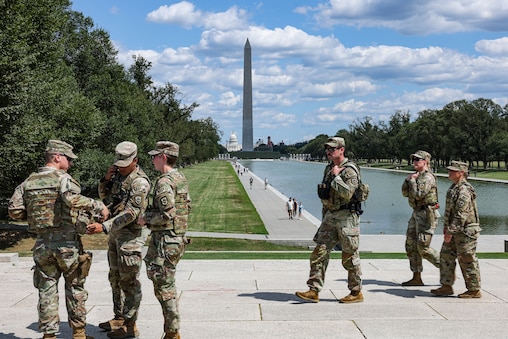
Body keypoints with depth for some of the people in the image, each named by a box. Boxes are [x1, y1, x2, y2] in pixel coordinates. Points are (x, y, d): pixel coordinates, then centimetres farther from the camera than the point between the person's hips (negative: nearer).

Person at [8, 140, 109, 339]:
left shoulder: (28, 183, 8)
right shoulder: (62, 178, -9)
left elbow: (15, 211, 6)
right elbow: (72, 198, -29)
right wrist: (98, 207, -21)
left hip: (42, 243, 4)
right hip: (67, 242, -4)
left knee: (47, 290, 10)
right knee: (75, 288, 10)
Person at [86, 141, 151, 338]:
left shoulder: (139, 182, -18)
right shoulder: (118, 174, 10)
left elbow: (131, 213, -25)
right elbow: (104, 196, 19)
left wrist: (104, 227, -31)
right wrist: (106, 179, -2)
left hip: (131, 234, -9)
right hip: (115, 233, 9)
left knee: (129, 280, -5)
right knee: (115, 278, 16)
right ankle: (119, 318, 28)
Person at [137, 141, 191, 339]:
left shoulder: (164, 182, -18)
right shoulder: (181, 178, 12)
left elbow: (167, 214, -25)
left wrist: (146, 218, -8)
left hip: (165, 241, -10)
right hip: (179, 238, 10)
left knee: (163, 287, -2)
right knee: (168, 285, 17)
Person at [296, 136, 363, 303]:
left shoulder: (350, 170, -12)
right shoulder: (329, 168, 14)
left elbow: (347, 193, -27)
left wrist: (336, 176, -19)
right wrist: (324, 219, 21)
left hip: (346, 217, -8)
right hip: (330, 216, 8)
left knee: (350, 257, 1)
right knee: (319, 253, 2)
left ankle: (356, 293, 13)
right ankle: (314, 291, 4)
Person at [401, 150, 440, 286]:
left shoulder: (428, 177, -14)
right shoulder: (416, 175, 16)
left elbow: (418, 195, -24)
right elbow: (405, 193, 14)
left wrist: (412, 180, -13)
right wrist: (408, 179, 0)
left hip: (426, 214, -10)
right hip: (416, 214, 10)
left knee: (423, 248, -9)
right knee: (411, 245, 7)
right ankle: (416, 278, 12)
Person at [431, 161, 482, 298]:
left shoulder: (464, 190, -21)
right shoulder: (454, 187, 13)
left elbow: (461, 214, -25)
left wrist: (451, 231, -24)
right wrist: (447, 228, 21)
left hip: (465, 231, -10)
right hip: (456, 231, 10)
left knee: (467, 261, -1)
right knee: (446, 256, 11)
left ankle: (475, 290, 9)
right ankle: (446, 286, 16)